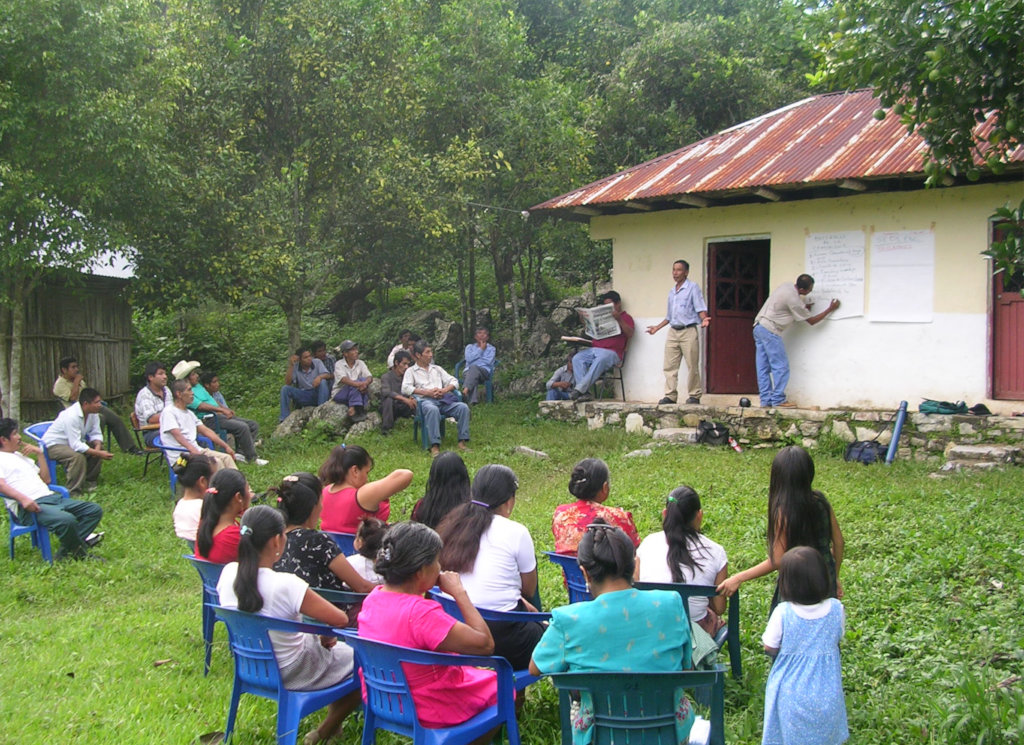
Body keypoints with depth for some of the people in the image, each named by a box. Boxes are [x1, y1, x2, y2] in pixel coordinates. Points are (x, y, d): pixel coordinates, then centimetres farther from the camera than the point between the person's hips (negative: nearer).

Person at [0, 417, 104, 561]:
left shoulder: (21, 455, 28)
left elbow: (46, 479, 27)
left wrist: (40, 453, 18)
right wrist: (23, 498, -32)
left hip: (51, 497, 9)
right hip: (29, 506, -9)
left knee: (95, 510, -3)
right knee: (66, 519, -36)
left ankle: (66, 553, -15)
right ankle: (79, 553, -8)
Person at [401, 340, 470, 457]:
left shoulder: (437, 369, 30)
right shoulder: (411, 371, 15)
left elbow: (454, 382, 21)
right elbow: (405, 389, -3)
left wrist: (444, 390, -2)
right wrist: (427, 392, -11)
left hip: (442, 399, 5)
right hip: (425, 400, -5)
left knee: (463, 407, -23)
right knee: (432, 410, -41)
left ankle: (463, 441, -21)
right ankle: (435, 446, -44)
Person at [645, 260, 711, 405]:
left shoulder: (693, 287, 1)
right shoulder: (672, 292, 21)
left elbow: (700, 308, -7)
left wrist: (704, 319, -26)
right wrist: (657, 328, 25)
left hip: (688, 331, -6)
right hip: (673, 332, 7)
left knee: (692, 366, -5)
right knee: (670, 366, 1)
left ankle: (694, 396, 2)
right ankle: (670, 395, 3)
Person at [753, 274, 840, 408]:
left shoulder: (786, 286, 8)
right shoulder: (793, 299, -16)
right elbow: (811, 321, -5)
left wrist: (803, 307, 14)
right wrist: (830, 309, 2)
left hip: (758, 327, 9)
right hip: (770, 331, -9)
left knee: (763, 367, 7)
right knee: (781, 366, -4)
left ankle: (766, 400, 8)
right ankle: (778, 399, -4)